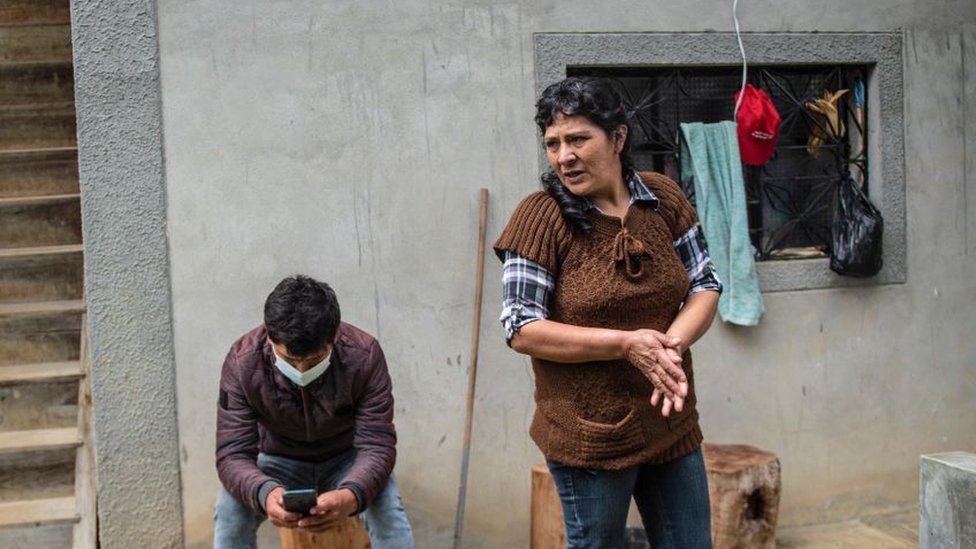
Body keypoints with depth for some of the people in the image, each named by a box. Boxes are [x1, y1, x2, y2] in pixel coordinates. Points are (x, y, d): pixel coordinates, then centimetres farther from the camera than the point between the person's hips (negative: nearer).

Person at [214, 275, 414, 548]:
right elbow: (232, 453, -28)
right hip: (277, 460, 1)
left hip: (346, 459, 0)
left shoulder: (364, 355, -28)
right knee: (230, 515, -28)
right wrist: (264, 492, -52)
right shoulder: (242, 361, -28)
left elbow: (377, 444, -28)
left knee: (389, 515, -28)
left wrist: (352, 494, -51)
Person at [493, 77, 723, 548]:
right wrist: (626, 344, -23)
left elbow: (705, 285, 4)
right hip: (590, 434, -4)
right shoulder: (541, 216, -13)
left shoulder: (664, 199, -1)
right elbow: (522, 329, -15)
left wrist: (671, 345, -17)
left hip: (672, 424, 5)